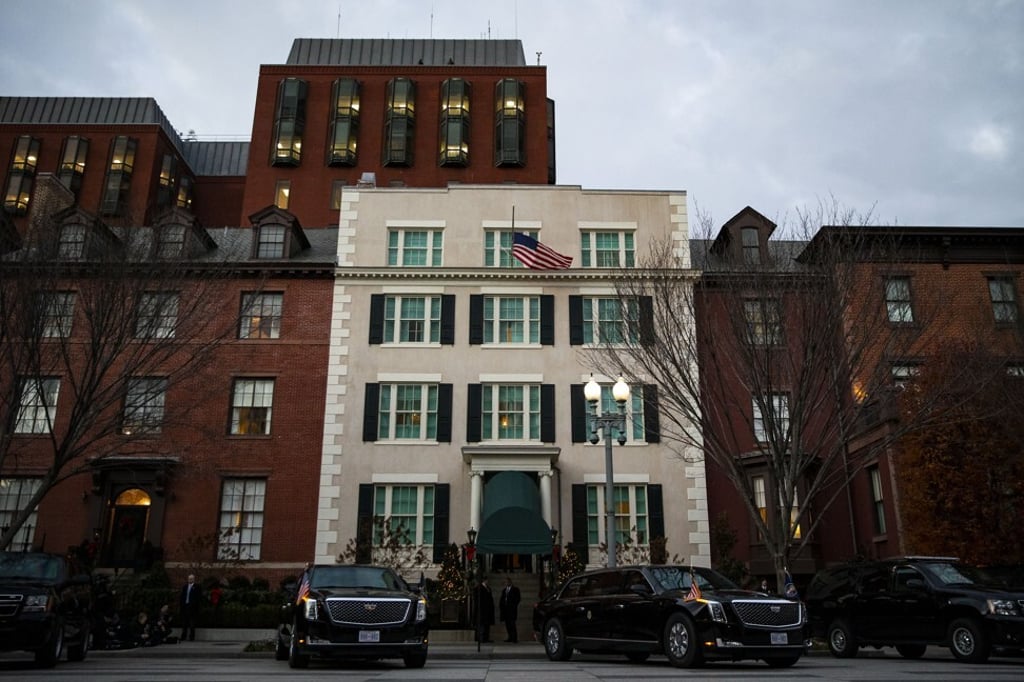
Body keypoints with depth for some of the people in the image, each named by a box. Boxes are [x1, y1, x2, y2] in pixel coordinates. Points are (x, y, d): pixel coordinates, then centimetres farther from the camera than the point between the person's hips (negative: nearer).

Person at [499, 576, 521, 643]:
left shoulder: (515, 589, 3)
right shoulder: (504, 590, 20)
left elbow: (517, 599, -3)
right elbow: (501, 599, 18)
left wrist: (513, 606, -12)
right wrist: (500, 607, 5)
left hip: (512, 610, -5)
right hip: (505, 609, 5)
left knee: (512, 624, -11)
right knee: (507, 624, 3)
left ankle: (514, 638, -9)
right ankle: (510, 637, 9)